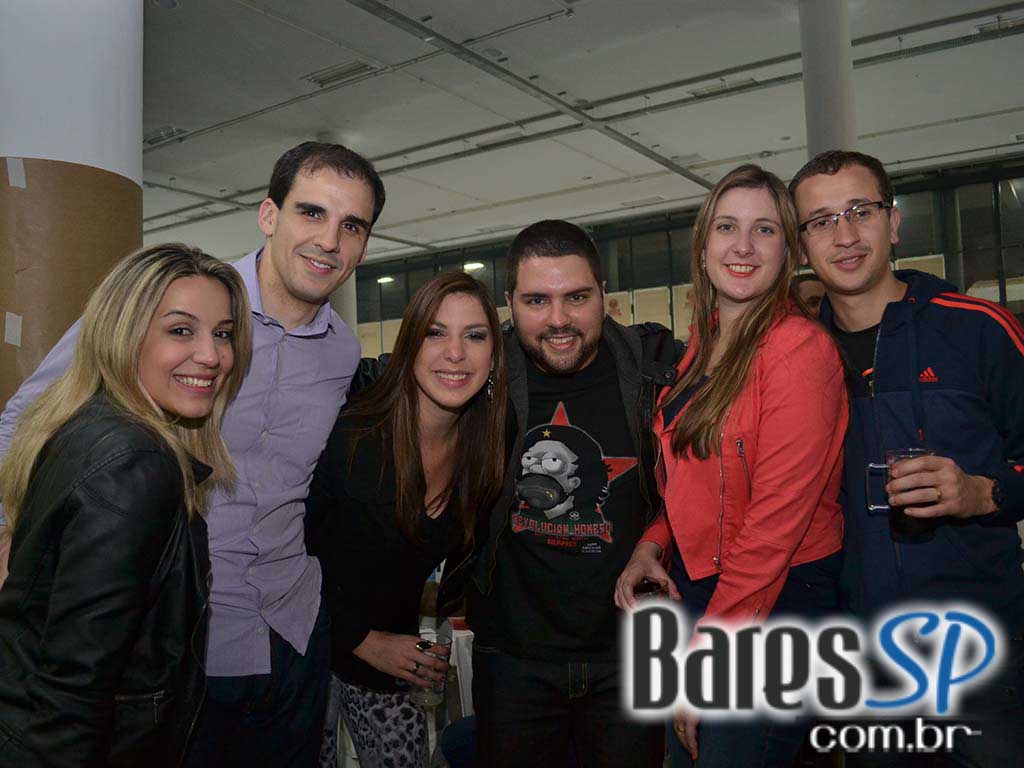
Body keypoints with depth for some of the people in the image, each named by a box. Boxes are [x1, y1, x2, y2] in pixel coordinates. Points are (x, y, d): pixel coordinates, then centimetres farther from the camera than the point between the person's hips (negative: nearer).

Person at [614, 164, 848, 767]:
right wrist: (651, 546, -2)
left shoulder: (799, 348, -18)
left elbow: (777, 521, -21)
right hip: (695, 584, 8)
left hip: (778, 601, -8)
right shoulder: (703, 344, 7)